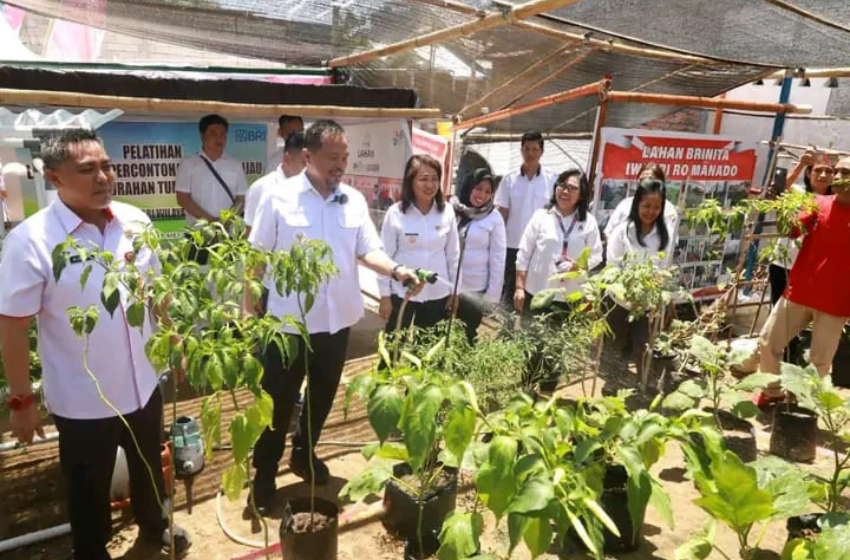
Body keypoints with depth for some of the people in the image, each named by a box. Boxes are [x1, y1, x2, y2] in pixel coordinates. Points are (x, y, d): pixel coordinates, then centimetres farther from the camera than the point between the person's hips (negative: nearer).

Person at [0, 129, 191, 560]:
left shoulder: (134, 221, -6)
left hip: (143, 383, 5)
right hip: (83, 399, -4)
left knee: (150, 467, 26)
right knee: (89, 489, 19)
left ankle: (154, 525, 54)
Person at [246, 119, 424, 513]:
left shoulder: (355, 201, 2)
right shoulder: (280, 199, -9)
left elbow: (368, 250, -1)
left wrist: (396, 271, -21)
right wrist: (249, 308, -6)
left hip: (337, 318, 4)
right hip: (288, 320, -4)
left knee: (323, 395, 20)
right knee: (278, 401, 8)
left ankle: (304, 453, 43)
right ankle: (264, 474, 27)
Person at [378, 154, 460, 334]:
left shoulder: (447, 212, -4)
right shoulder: (396, 213, -10)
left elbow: (453, 254, 3)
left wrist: (454, 290, 6)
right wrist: (385, 294, -4)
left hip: (438, 296, 2)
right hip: (402, 295, -2)